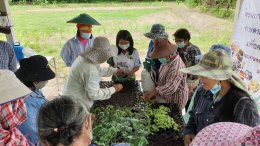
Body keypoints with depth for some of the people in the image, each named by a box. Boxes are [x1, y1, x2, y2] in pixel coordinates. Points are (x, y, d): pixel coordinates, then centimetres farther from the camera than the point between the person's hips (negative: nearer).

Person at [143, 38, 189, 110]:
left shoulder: (177, 67, -28)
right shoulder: (167, 61, 1)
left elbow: (171, 88, -35)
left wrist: (152, 93, -38)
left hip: (174, 102, -8)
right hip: (166, 96, 8)